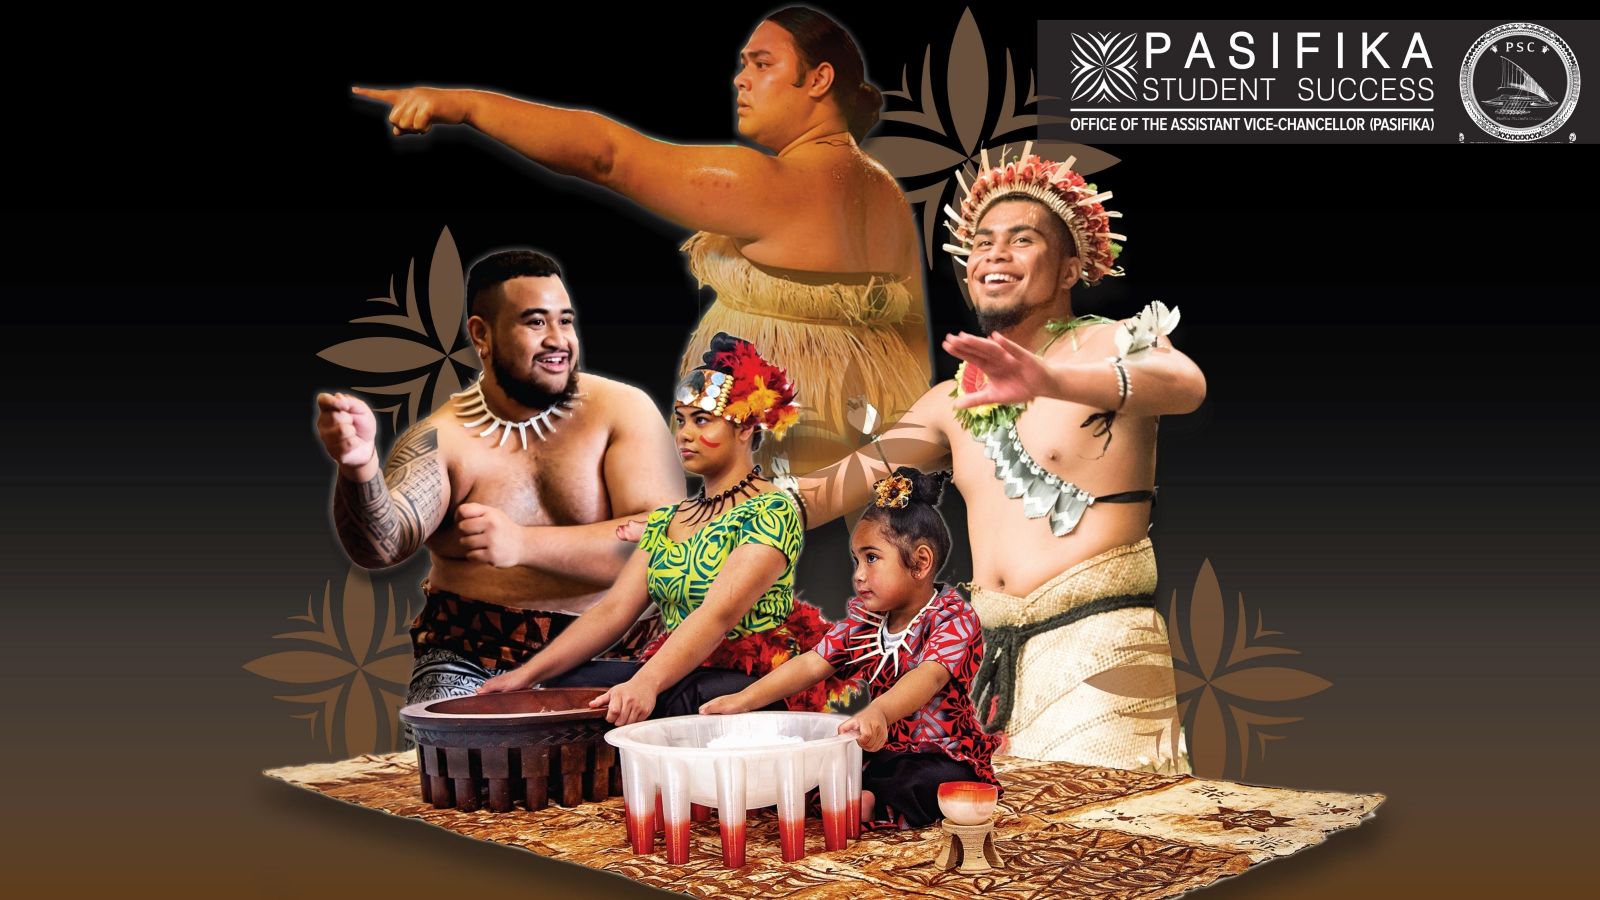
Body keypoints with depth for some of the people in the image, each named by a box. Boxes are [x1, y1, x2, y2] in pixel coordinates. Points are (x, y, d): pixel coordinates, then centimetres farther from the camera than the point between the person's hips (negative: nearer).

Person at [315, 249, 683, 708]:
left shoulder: (620, 409, 0)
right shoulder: (441, 439, 2)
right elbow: (382, 545, -14)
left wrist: (522, 545, -21)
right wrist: (359, 468, -36)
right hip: (472, 661, 1)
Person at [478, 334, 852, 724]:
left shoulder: (772, 511, -8)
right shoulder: (666, 520, 16)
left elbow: (719, 614, -22)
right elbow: (613, 610, 8)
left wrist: (645, 684, -36)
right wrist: (529, 672, -5)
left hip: (750, 684, -7)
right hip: (678, 675, 7)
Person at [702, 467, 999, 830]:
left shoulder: (955, 620, -17)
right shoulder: (865, 619, 5)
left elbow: (929, 676, -36)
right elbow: (811, 664, 2)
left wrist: (878, 712, -56)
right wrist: (744, 699, -11)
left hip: (944, 755, -7)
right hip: (883, 751, 7)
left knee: (935, 783, -39)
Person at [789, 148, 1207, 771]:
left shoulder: (1111, 345, -2)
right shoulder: (954, 400, 16)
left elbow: (1184, 384, -25)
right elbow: (839, 485, 15)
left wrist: (1052, 382, -44)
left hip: (1096, 648, -5)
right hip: (991, 652, 5)